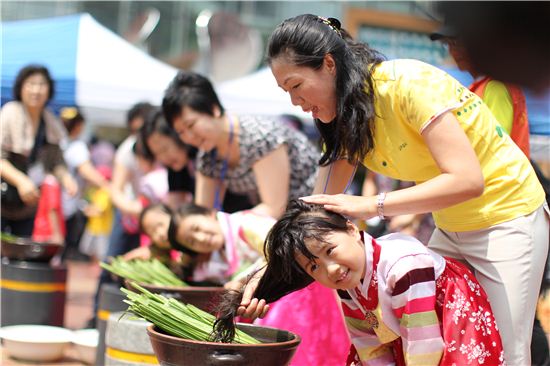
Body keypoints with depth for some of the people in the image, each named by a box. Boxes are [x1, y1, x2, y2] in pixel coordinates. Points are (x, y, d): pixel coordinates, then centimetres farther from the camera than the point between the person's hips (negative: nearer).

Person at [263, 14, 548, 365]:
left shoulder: (409, 83, -26)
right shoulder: (345, 118, -2)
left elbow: (467, 180, -33)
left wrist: (371, 205, -34)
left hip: (506, 215, -7)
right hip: (451, 227, 8)